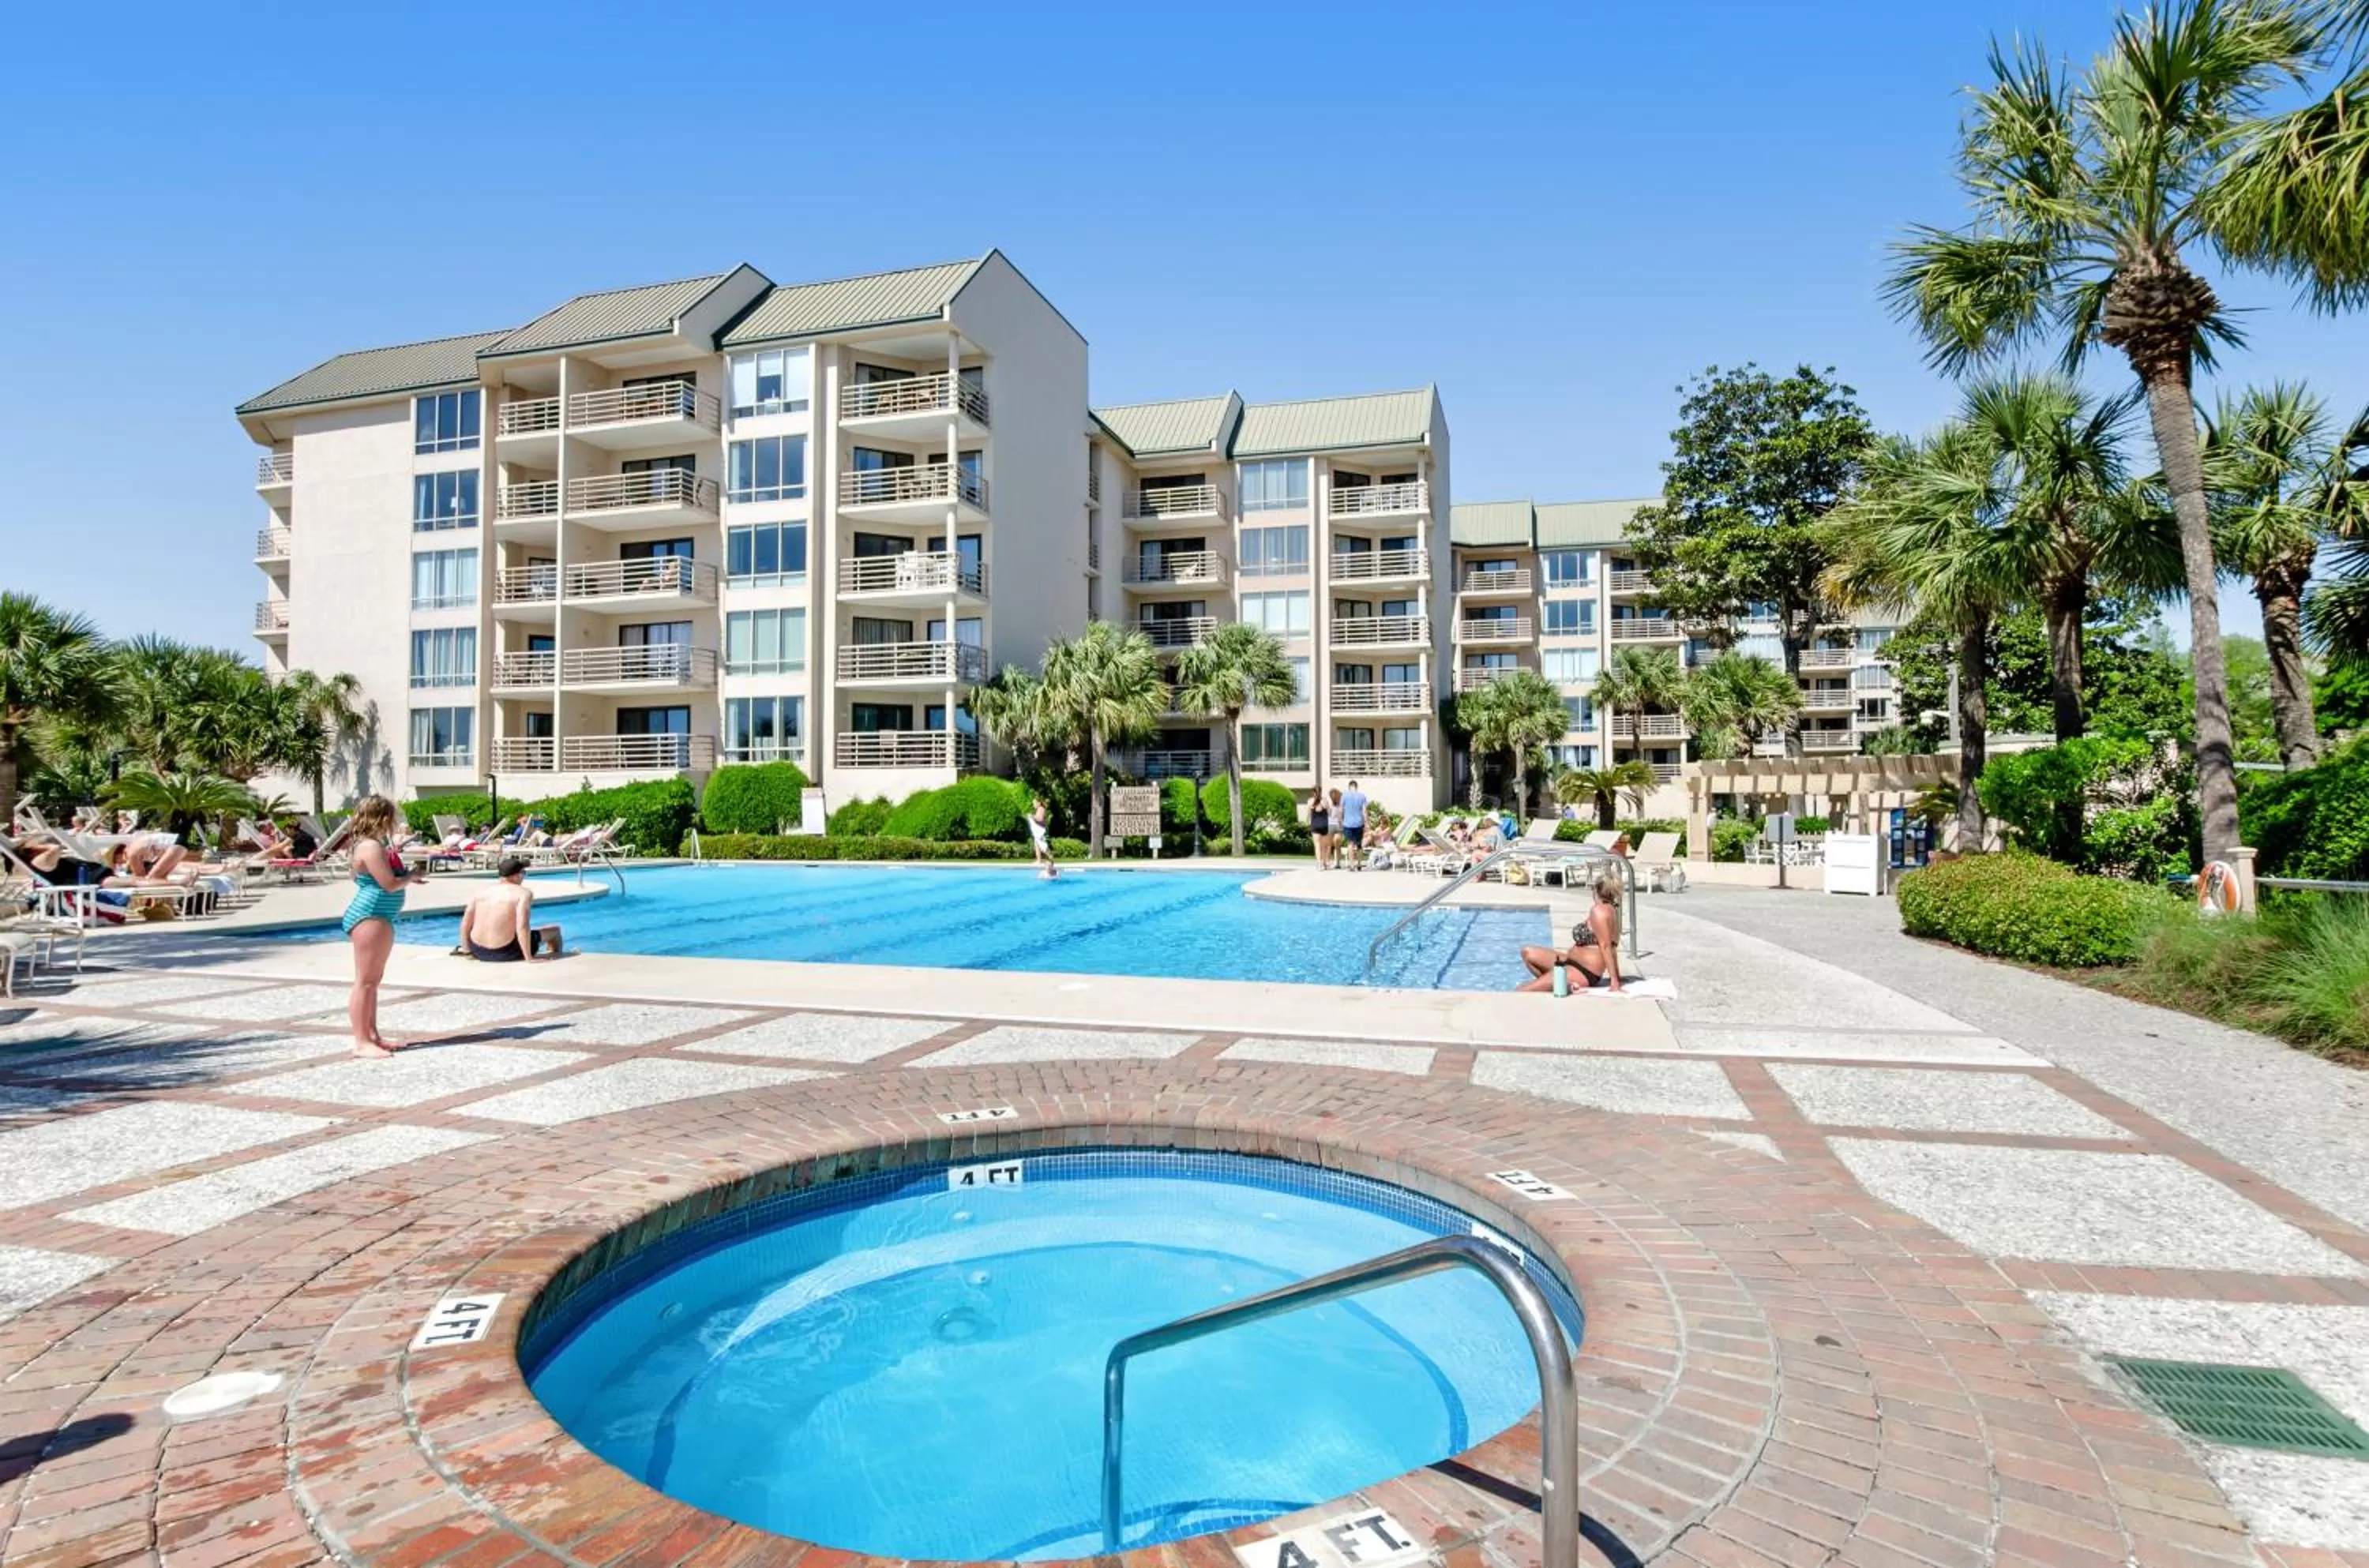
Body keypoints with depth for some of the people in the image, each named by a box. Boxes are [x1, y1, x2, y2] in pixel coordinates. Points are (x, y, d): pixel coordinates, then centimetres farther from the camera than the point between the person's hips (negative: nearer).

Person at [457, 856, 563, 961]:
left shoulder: (480, 890, 3)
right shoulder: (523, 892, -13)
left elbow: (465, 924, 5)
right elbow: (522, 927, -23)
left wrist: (466, 950, 18)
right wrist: (529, 958, -20)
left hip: (479, 952, 6)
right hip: (505, 953, -6)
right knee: (555, 931, 16)